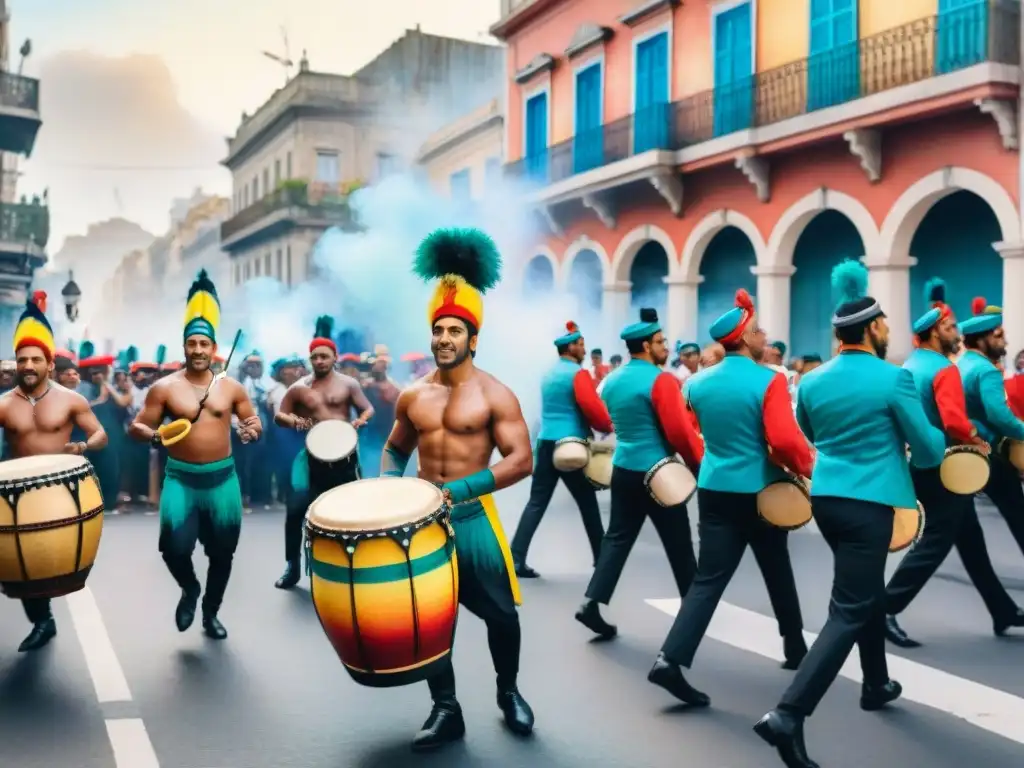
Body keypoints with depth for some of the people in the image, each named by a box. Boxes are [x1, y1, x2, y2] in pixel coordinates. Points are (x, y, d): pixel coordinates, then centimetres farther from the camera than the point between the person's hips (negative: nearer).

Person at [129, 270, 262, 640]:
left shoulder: (231, 387, 2)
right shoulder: (164, 387, -3)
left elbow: (253, 422, 11)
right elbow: (137, 426, -1)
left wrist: (253, 430, -14)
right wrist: (152, 435, -24)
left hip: (222, 478, 2)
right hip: (181, 478, -2)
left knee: (222, 552, 10)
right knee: (175, 547, -18)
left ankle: (211, 612, 33)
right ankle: (189, 590, 16)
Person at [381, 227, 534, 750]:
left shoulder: (495, 396, -9)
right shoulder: (413, 397, 5)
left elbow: (521, 460, -15)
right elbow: (395, 448, 19)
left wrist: (458, 490, -23)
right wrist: (387, 485, -2)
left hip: (473, 518, -3)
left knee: (499, 611, 7)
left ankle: (509, 692, 32)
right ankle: (445, 710, 20)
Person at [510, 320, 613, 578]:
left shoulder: (549, 374, 15)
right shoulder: (579, 374, -9)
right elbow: (592, 408, -19)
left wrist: (595, 425, 21)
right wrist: (607, 426, -1)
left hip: (546, 443, 6)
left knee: (537, 503, 3)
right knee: (588, 504, 8)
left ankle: (516, 560, -5)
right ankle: (602, 557, 20)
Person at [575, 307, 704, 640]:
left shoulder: (612, 380, 8)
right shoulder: (662, 380, -15)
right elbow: (680, 431, -17)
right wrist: (699, 464, -5)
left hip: (623, 469, 7)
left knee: (618, 537, 9)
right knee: (678, 543, 9)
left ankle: (592, 603, -2)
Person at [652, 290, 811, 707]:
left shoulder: (698, 382, 3)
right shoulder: (769, 380, -14)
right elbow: (785, 440, -22)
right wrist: (808, 468, -6)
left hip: (714, 489, 4)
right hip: (761, 492, -4)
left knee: (709, 579, 2)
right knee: (778, 573, 18)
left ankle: (671, 660, -12)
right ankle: (795, 649, 36)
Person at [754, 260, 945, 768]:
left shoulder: (812, 381, 3)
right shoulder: (893, 379, -13)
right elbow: (930, 450, -5)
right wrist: (933, 443, 17)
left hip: (825, 497, 7)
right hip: (869, 503, -7)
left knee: (866, 590, 26)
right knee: (848, 610, -5)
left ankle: (876, 685, 41)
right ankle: (788, 713, -16)